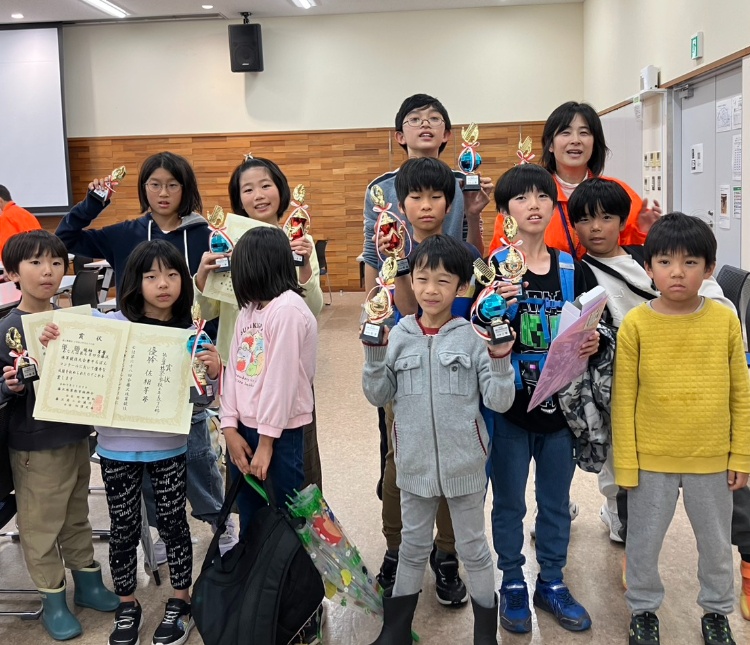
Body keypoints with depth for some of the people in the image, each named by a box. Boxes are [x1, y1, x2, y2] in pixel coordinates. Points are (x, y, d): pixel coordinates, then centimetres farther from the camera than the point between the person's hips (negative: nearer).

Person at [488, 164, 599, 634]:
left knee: (557, 502, 16)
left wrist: (591, 344, -9)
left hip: (559, 407, 3)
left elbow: (582, 334, 12)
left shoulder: (571, 270, 3)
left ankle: (552, 582, 33)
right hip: (510, 408, -3)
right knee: (509, 503, 11)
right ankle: (513, 584, 29)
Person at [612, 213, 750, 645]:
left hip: (712, 460, 1)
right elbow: (624, 398, -6)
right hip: (651, 461, -1)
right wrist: (626, 463, -6)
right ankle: (644, 610, 39)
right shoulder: (635, 324, -11)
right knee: (644, 542, 15)